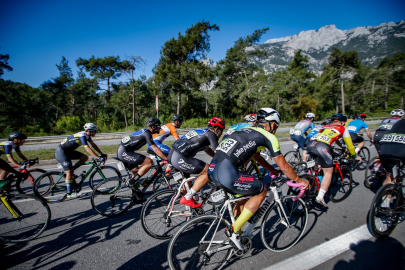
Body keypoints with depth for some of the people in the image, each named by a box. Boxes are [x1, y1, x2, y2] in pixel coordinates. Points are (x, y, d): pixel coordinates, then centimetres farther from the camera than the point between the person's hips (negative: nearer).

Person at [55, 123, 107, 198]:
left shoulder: (87, 135, 1)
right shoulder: (82, 136, -26)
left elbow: (94, 145, 9)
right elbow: (88, 149, -35)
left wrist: (102, 154, 1)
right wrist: (98, 158, -38)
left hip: (69, 151, 9)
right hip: (61, 152, -9)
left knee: (85, 158, -2)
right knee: (69, 171, -10)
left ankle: (69, 172, 10)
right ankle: (69, 194, -1)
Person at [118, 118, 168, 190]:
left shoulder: (145, 131, 12)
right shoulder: (146, 133, -17)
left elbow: (155, 148, 23)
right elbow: (156, 149, -22)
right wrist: (167, 159, -18)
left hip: (121, 151, 11)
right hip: (124, 152, -11)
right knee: (149, 163, -17)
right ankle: (131, 182, -7)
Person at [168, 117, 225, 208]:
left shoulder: (202, 132, 25)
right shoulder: (210, 133, -2)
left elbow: (209, 151, 34)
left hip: (172, 155, 10)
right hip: (179, 158, -10)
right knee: (209, 172, -4)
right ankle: (187, 198, 1)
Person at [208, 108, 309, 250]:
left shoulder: (247, 130, 26)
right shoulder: (269, 137, 4)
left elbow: (258, 158, 38)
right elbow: (284, 167, 11)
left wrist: (275, 171, 46)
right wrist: (299, 180, 28)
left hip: (213, 169, 9)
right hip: (226, 173, -8)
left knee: (243, 194, 28)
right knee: (261, 192, 12)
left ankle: (236, 232, 38)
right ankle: (234, 230, 14)